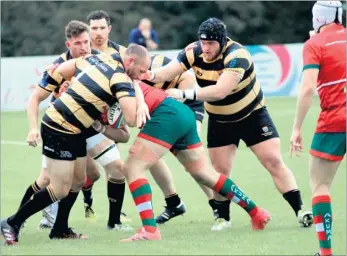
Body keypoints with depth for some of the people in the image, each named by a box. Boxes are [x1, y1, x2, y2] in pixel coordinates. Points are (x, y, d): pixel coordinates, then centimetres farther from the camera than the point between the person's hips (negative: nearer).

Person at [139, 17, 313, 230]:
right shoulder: (195, 52, -17)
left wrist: (184, 94, -47)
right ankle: (223, 217, 19)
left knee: (274, 161, -10)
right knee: (221, 170, 1)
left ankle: (300, 211, -6)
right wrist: (152, 76, -47)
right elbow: (169, 71, -25)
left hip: (252, 115, -4)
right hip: (220, 122, 4)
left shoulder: (237, 56, -32)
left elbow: (219, 91, -43)